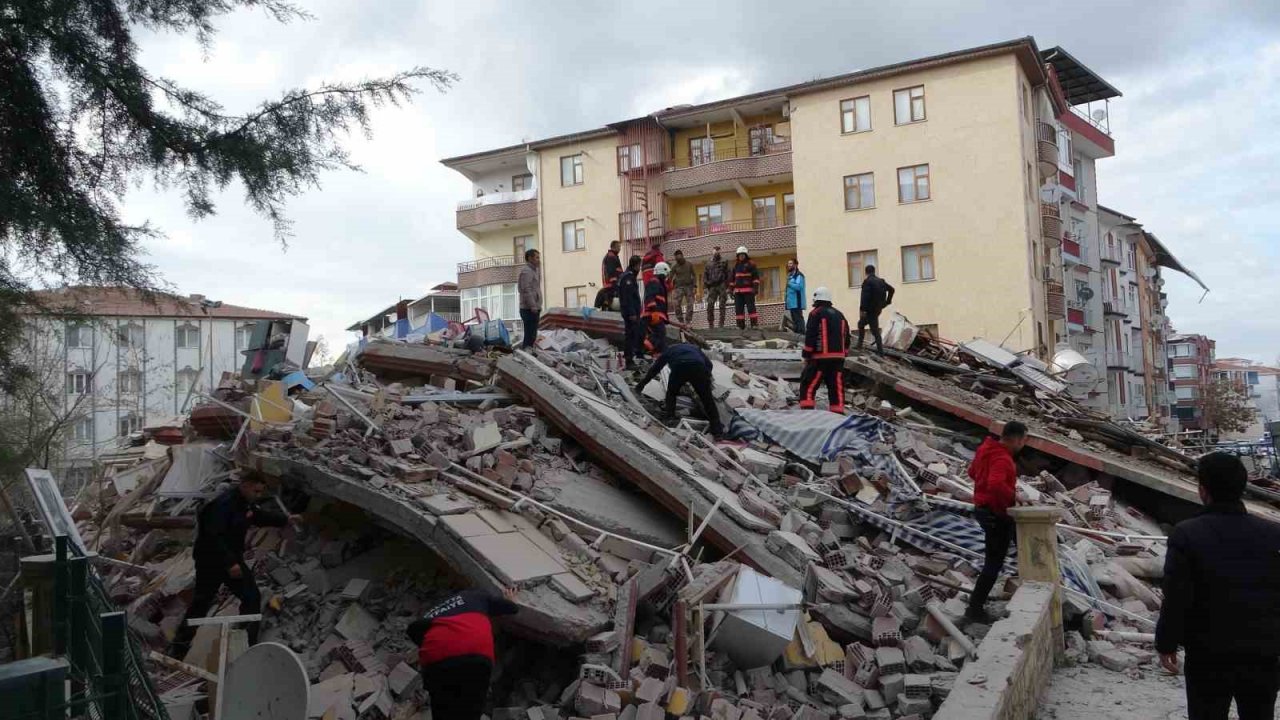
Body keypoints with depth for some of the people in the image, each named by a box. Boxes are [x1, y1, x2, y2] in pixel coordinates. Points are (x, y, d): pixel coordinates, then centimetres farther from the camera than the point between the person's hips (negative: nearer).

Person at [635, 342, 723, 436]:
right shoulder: (695, 348, 42)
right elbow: (708, 364, 30)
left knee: (671, 393, 26)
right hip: (698, 368, 1)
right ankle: (716, 427, 8)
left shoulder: (669, 350, 37)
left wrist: (642, 384, 45)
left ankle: (669, 418, 25)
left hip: (679, 368, -1)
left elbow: (655, 368, 37)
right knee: (707, 398, 11)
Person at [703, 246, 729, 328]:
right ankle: (710, 324, 0)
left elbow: (728, 274, 2)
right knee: (710, 305, -7)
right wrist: (705, 287, 2)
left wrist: (728, 287, -6)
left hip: (722, 285, -2)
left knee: (722, 306, -3)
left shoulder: (724, 262, 7)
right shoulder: (709, 263, 14)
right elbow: (705, 275, 13)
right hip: (712, 287, 2)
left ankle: (721, 324, -1)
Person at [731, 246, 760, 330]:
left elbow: (756, 277, -5)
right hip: (738, 291, 6)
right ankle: (741, 326, 4)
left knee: (751, 307, -10)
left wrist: (756, 287, -14)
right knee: (738, 309, 1)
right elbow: (733, 279, 22)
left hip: (748, 290, -6)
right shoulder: (736, 266, 18)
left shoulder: (751, 264, 1)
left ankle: (754, 324, -10)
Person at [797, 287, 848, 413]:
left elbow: (810, 336, -10)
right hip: (838, 357, 6)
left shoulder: (816, 314, -5)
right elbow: (846, 337, 17)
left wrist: (806, 355, -2)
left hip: (820, 358, -6)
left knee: (808, 385, 0)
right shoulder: (840, 315, 16)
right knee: (837, 388, 7)